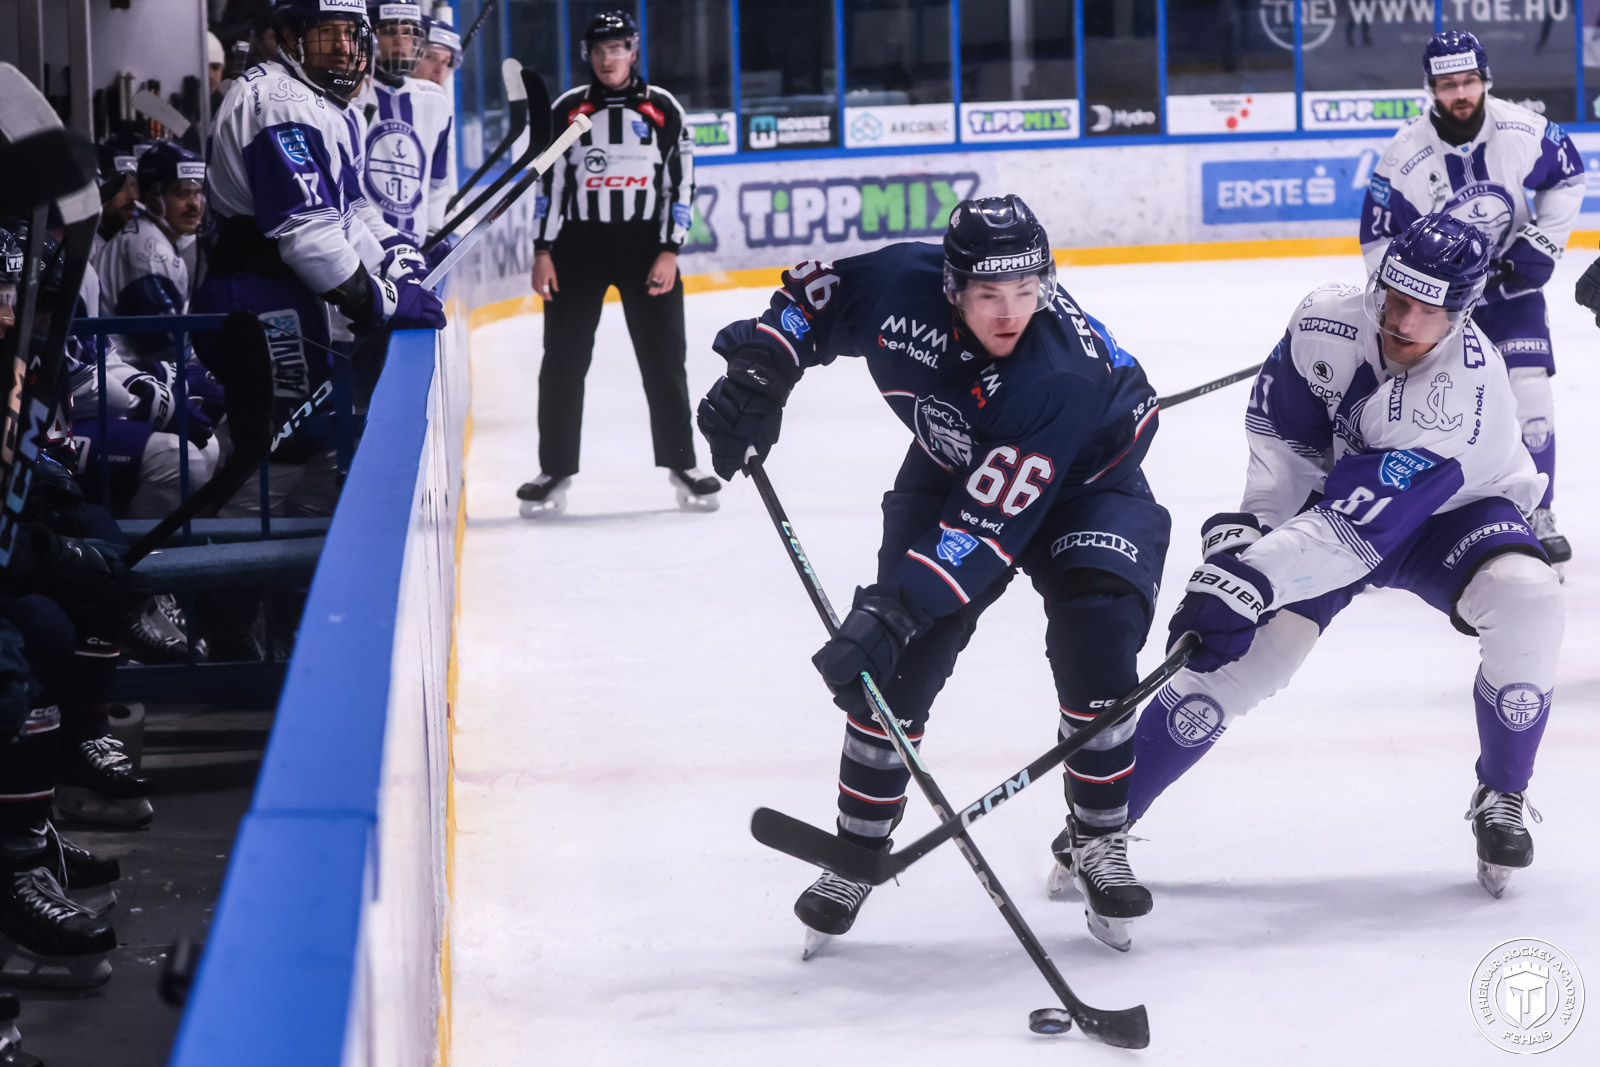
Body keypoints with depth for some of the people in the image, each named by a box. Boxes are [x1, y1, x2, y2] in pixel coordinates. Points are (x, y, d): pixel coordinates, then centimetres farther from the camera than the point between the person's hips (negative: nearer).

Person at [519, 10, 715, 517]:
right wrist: (543, 252, -2)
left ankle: (681, 464, 12)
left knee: (664, 358, 1)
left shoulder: (663, 109, 1)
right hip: (578, 243, 1)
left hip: (645, 243, 0)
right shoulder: (566, 110, 2)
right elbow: (548, 183, 4)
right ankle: (555, 471, 7)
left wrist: (669, 252, -7)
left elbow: (681, 183, 0)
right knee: (563, 360, 0)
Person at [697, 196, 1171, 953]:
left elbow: (988, 526, -42)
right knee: (894, 663, -8)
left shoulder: (1063, 373, -40)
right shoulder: (901, 287, -28)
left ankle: (1098, 842, -5)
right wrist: (759, 369, -16)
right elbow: (815, 294, -3)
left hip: (1082, 486, -4)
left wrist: (892, 611, -47)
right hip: (952, 467, 4)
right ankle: (859, 850, 10)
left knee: (1095, 641, -24)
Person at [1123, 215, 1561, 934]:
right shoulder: (1330, 322, -24)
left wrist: (1250, 580, -49)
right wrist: (1253, 522, -15)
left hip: (1447, 513, -3)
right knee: (1248, 651, -13)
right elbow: (1281, 423, -4)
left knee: (1526, 601, -32)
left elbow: (1362, 523, -43)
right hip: (1336, 492, 3)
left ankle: (1501, 797, -10)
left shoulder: (1466, 392, -38)